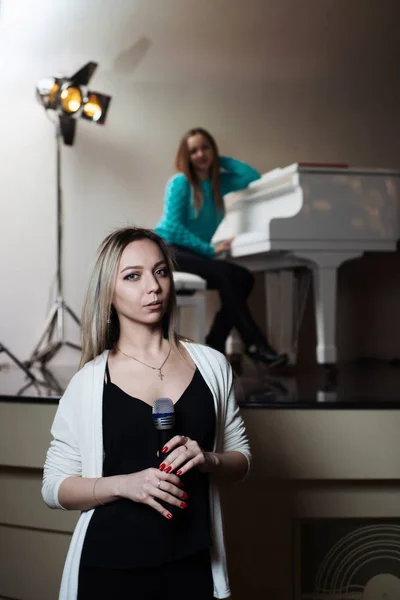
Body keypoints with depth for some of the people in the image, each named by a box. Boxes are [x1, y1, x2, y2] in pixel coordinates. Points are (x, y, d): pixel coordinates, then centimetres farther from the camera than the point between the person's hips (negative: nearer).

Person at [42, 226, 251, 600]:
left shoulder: (211, 364, 1)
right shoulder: (88, 382, -4)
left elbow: (241, 458, 9)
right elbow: (54, 488, -2)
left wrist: (208, 460, -12)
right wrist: (126, 484, -18)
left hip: (192, 563, 2)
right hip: (112, 568, -2)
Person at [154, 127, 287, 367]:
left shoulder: (219, 182, 12)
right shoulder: (180, 183, -6)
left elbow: (253, 177, 7)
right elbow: (172, 227, -15)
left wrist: (221, 160, 10)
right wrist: (211, 250, -19)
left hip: (194, 254, 7)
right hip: (167, 250, -7)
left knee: (244, 278, -18)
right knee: (225, 274, -30)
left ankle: (213, 346, -14)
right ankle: (255, 344, -29)